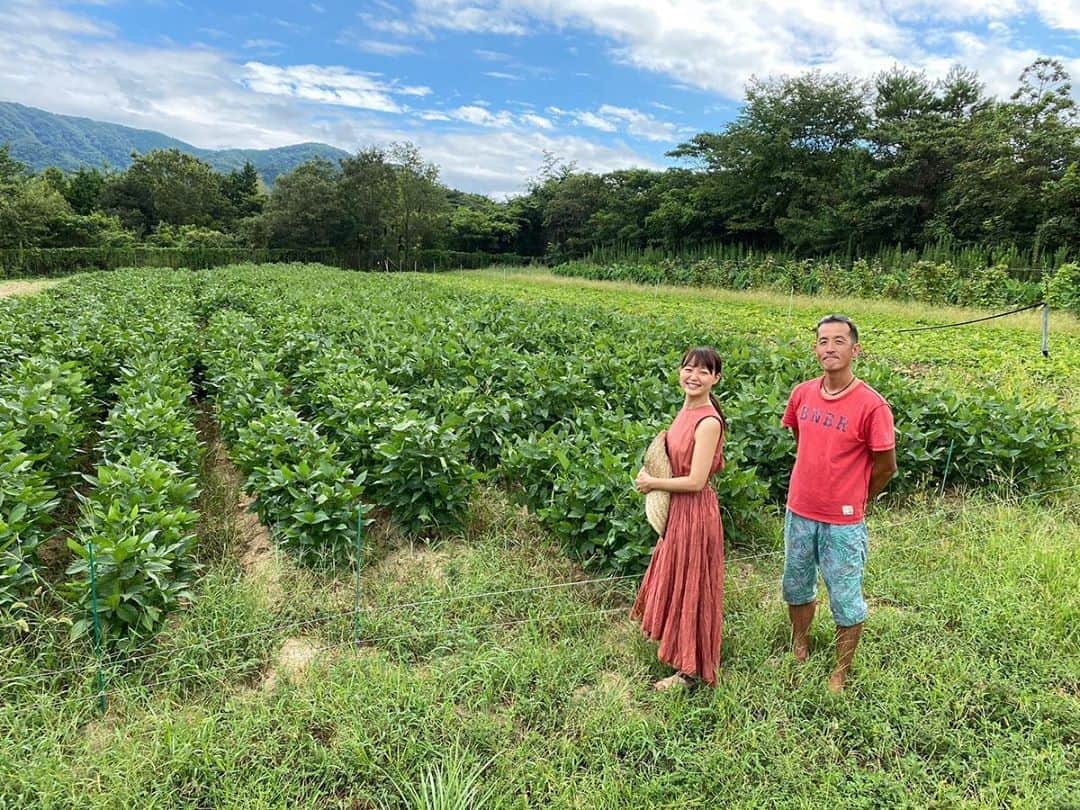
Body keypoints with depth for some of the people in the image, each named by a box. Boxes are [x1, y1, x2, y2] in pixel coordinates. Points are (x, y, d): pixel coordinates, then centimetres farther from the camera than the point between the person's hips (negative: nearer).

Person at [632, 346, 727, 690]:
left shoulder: (708, 421, -24)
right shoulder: (687, 410, 2)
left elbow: (695, 481, -25)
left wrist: (652, 483, -14)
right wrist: (653, 477, -1)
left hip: (694, 511, -9)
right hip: (677, 507, 9)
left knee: (690, 585, 7)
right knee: (676, 580, 23)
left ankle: (690, 670, 26)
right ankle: (679, 647, 45)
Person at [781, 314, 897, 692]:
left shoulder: (871, 405, -17)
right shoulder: (802, 394, -3)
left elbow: (886, 466, -8)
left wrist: (854, 501, 4)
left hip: (843, 522, -5)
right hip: (799, 513, 5)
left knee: (845, 601, 9)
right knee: (796, 588, 20)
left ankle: (841, 674, 29)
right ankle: (799, 655, 42)